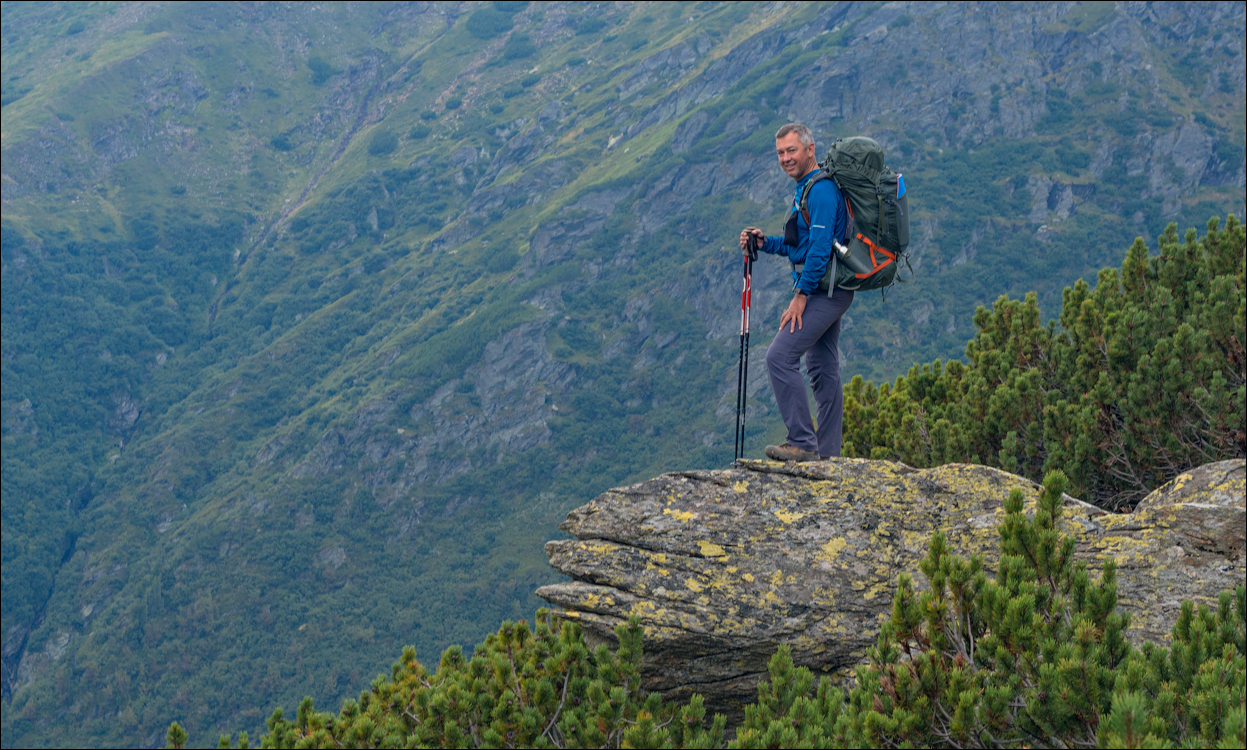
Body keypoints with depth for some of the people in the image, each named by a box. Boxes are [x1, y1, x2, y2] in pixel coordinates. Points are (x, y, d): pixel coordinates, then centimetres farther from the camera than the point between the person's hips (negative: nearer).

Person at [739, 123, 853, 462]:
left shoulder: (821, 190, -15)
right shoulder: (806, 189, 19)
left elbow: (819, 247, -22)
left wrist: (801, 296, -20)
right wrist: (765, 242, 10)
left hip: (822, 290, -11)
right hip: (828, 291, 11)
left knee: (780, 357, -15)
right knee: (823, 369, 10)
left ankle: (802, 443, -16)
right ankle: (827, 454, 12)